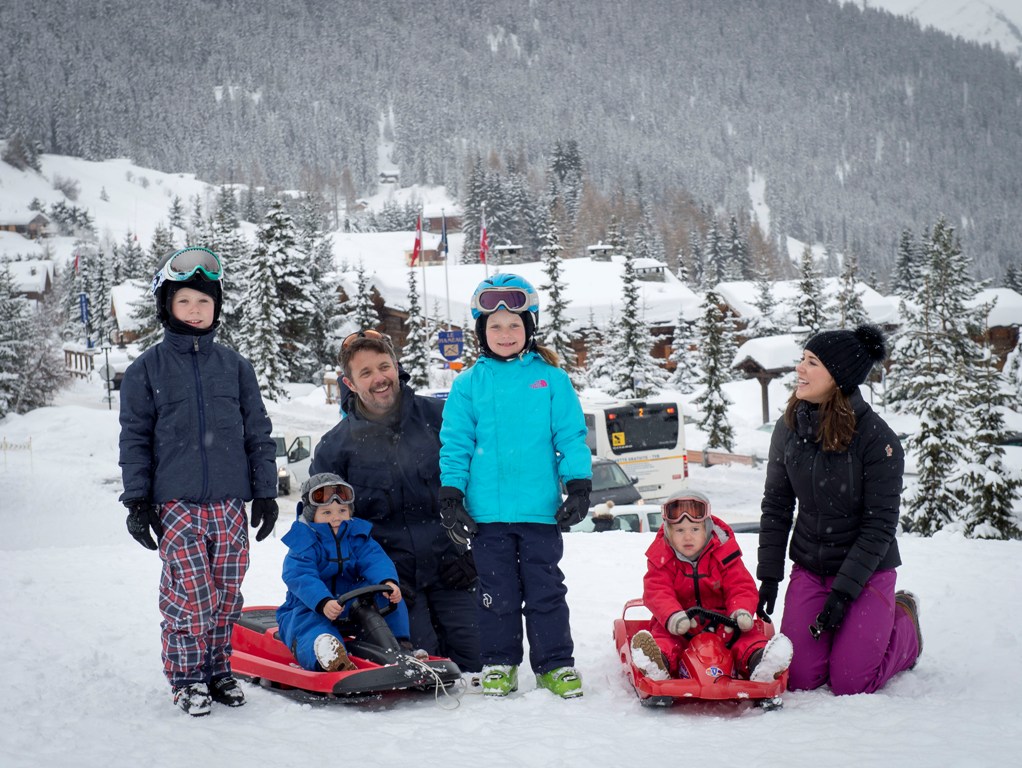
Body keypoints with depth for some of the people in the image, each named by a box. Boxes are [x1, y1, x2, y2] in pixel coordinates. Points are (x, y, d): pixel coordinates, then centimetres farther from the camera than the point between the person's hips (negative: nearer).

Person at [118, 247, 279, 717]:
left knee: (227, 594, 6)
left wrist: (265, 492, 8)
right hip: (175, 504, -2)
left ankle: (218, 672, 21)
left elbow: (257, 433, 12)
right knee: (190, 594, -8)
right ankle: (187, 677, 8)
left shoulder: (235, 367, 9)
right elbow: (135, 439, 4)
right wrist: (137, 501, -1)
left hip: (229, 502, 3)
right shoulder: (147, 370, 3)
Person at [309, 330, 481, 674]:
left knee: (474, 661, -6)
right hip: (393, 577, -1)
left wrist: (471, 552, -1)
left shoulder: (439, 416, 0)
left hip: (449, 568, 1)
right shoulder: (335, 446, 2)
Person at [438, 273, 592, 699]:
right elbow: (455, 443, 6)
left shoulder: (551, 379, 4)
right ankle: (498, 664, 21)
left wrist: (579, 487, -2)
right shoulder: (468, 384, 5)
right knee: (498, 592, 8)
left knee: (545, 590, 6)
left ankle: (556, 664, 16)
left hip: (540, 508, 0)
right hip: (487, 510, 1)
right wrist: (451, 497, 0)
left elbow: (571, 436, 5)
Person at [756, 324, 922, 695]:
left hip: (867, 569, -4)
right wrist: (768, 577, -1)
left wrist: (842, 593, -19)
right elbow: (776, 507, 4)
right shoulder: (789, 428, -5)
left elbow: (880, 525, -16)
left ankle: (903, 622, 21)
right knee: (798, 679, -5)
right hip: (809, 568, 4)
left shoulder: (877, 439, -19)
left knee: (849, 684, -7)